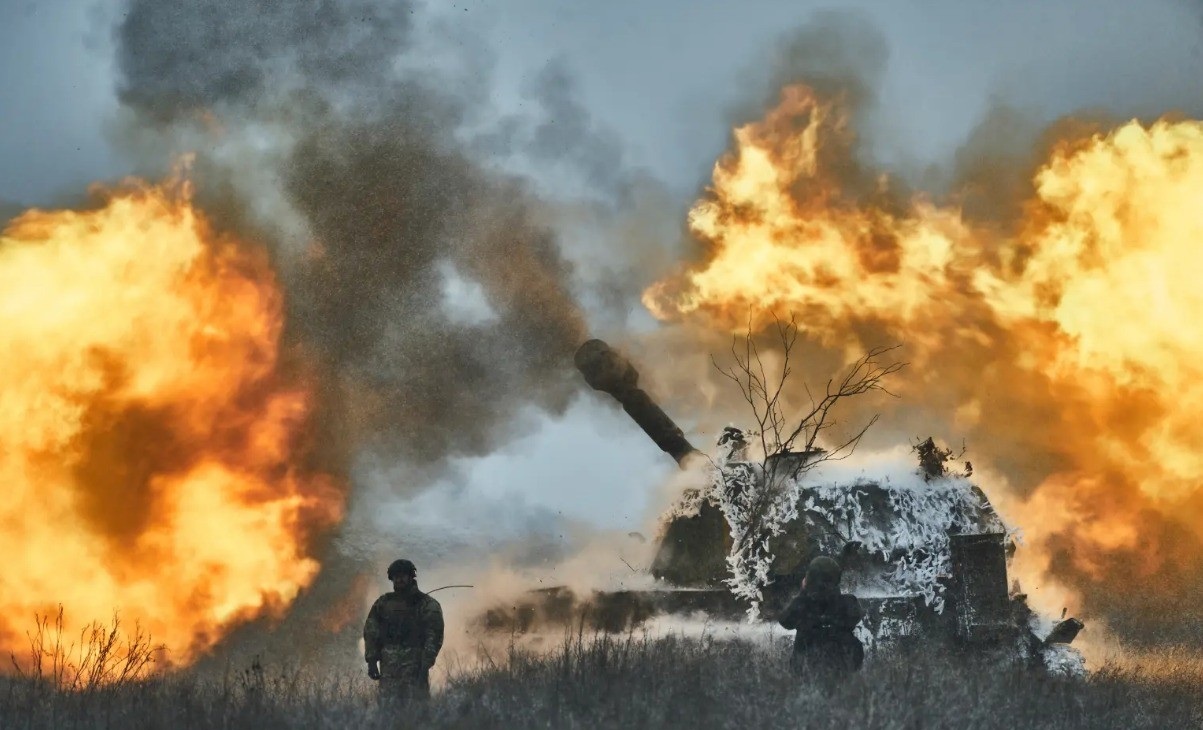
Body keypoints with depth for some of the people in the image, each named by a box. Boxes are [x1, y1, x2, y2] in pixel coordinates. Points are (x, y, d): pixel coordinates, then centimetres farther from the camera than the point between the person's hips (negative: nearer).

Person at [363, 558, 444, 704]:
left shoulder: (427, 605, 3)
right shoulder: (383, 603, 15)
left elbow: (434, 637, -4)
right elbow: (370, 632, 13)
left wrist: (425, 663, -15)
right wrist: (371, 661, 3)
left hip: (415, 664, -3)